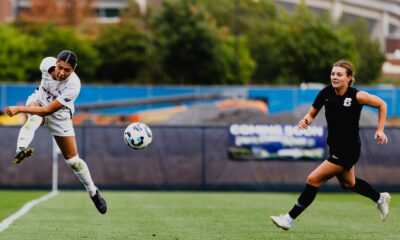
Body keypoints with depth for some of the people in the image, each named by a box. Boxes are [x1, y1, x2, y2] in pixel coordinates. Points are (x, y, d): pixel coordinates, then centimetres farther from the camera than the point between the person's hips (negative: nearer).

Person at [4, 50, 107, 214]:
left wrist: (19, 109, -42)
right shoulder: (47, 64, -25)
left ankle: (93, 193, 23)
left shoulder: (73, 86, -36)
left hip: (60, 114, -2)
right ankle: (20, 150, -64)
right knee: (34, 118, -39)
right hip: (39, 100, 2)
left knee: (73, 160, 0)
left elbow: (48, 110, -37)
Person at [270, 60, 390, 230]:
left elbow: (381, 104, -2)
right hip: (335, 148, 7)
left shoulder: (357, 96, -17)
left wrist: (380, 130, -8)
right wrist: (306, 120, -17)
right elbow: (312, 114, 6)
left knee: (313, 180, -12)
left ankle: (289, 219, -2)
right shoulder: (326, 93, -5)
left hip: (348, 151, -7)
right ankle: (380, 198, 53)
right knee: (348, 183, 27)